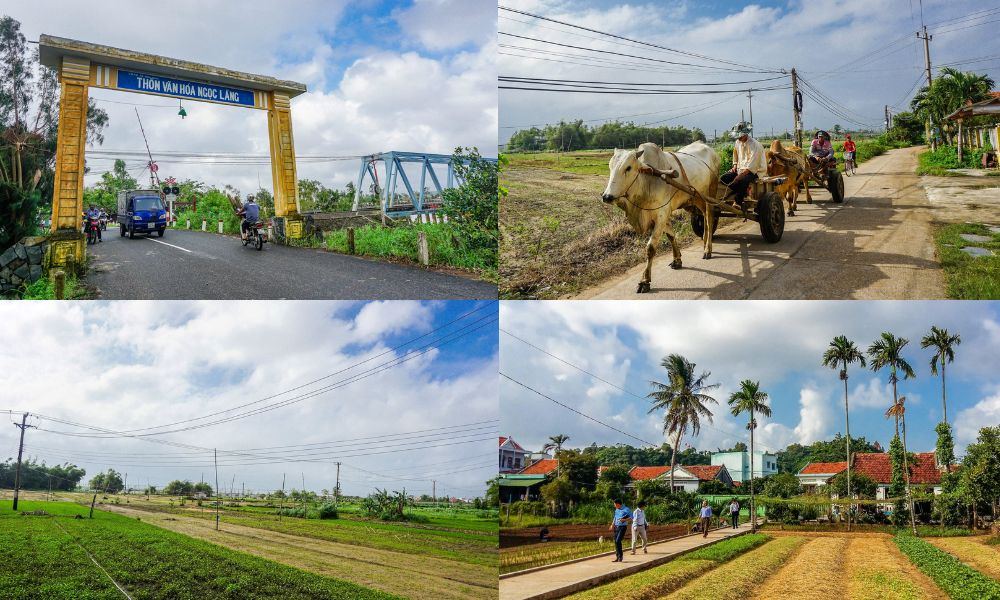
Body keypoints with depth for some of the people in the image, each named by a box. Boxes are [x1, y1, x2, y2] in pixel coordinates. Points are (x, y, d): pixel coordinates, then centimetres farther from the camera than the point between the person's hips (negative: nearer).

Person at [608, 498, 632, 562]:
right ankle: (618, 557, 12)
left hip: (622, 527, -7)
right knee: (616, 542, 6)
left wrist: (624, 520, -24)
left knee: (618, 541, -17)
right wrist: (612, 525, 16)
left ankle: (620, 556, -6)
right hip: (616, 527, 7)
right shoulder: (617, 510, 13)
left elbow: (631, 517, -10)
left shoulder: (626, 509, -9)